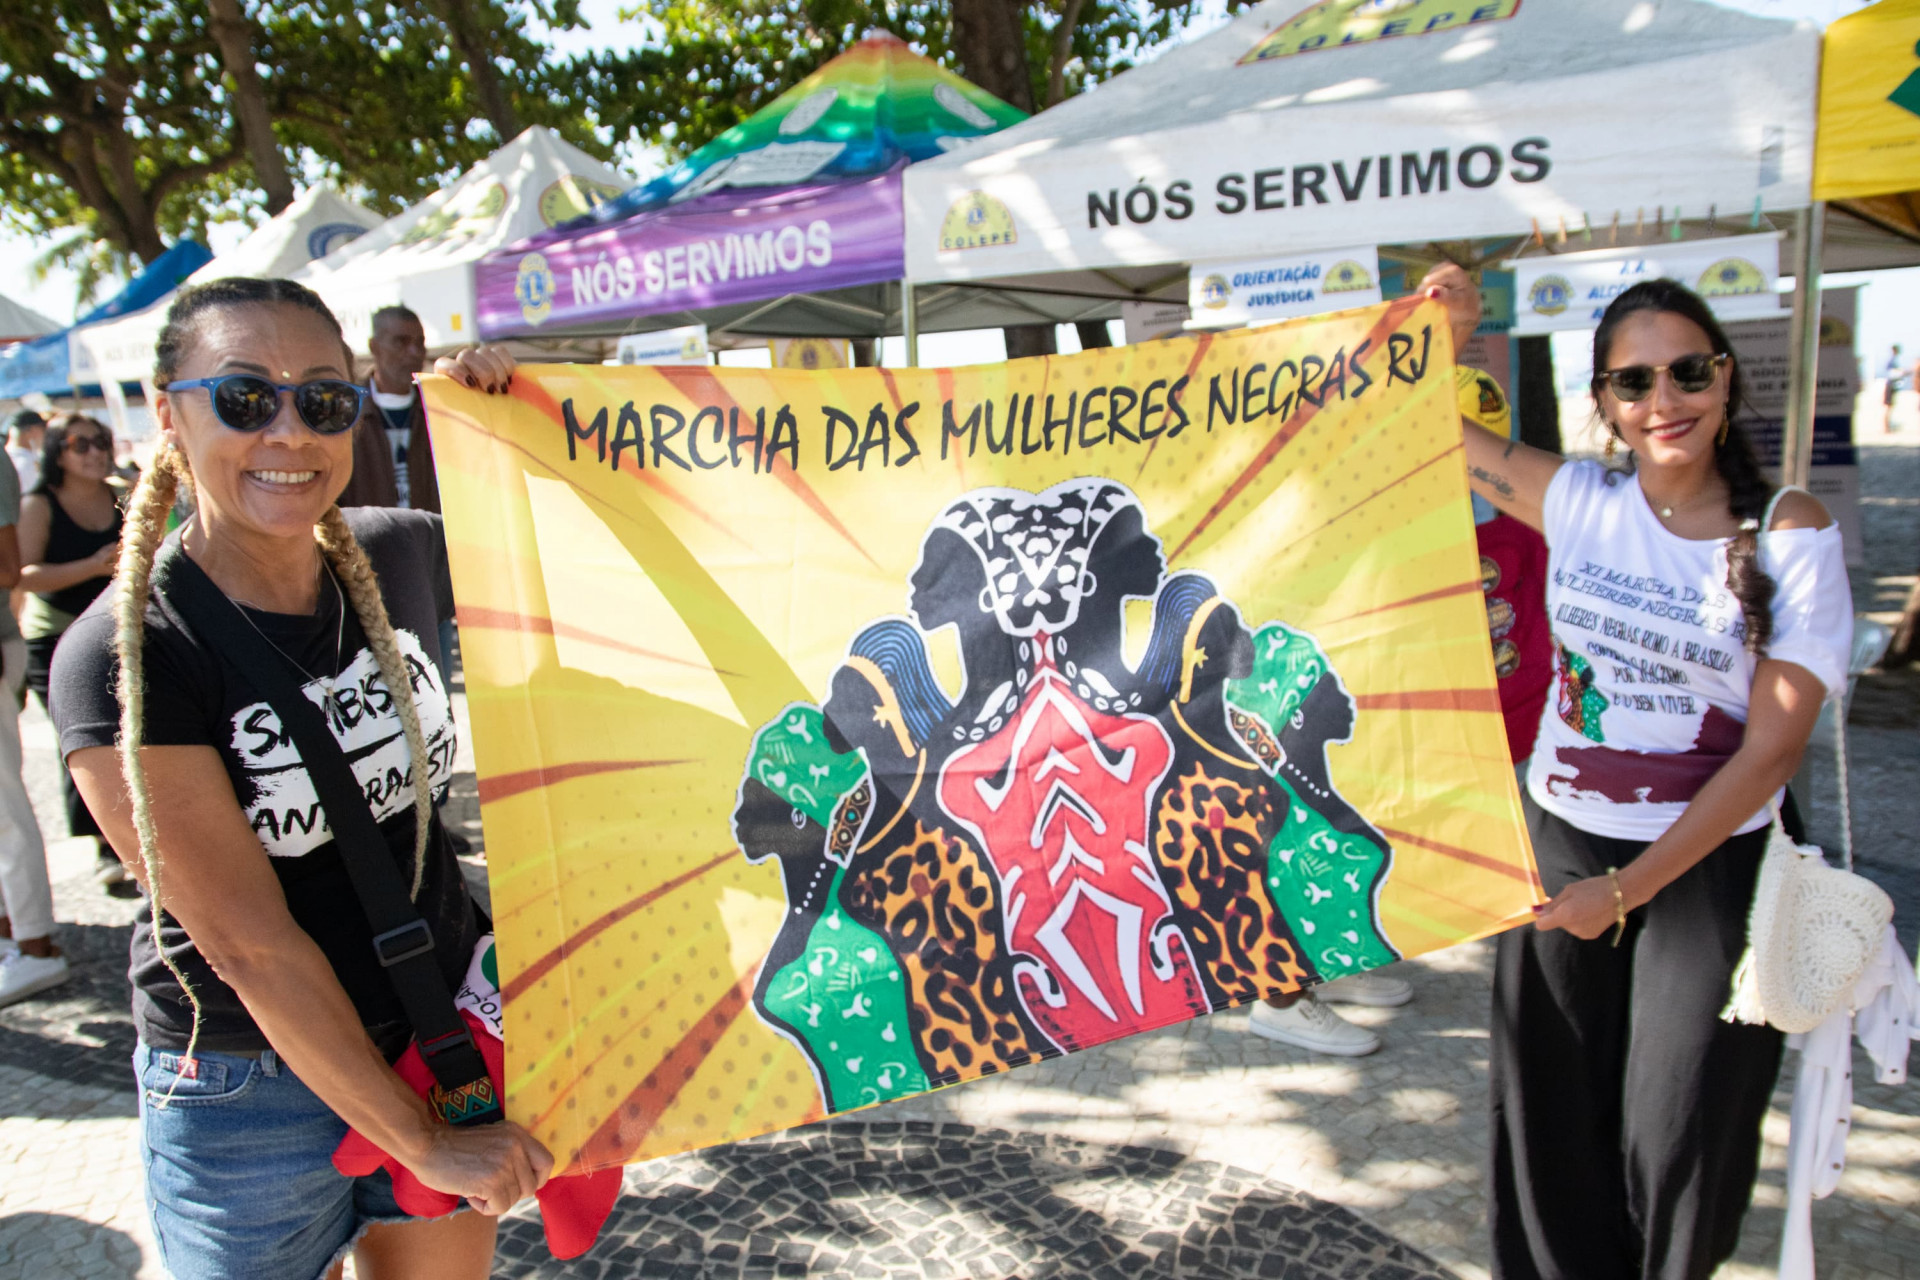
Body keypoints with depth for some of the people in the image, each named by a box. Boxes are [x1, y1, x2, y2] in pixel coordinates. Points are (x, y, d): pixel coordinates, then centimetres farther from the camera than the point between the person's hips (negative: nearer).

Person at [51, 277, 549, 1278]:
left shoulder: (398, 558, -6)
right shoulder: (120, 657, -19)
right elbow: (250, 943, -20)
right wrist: (423, 1146, -16)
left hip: (446, 1035, 4)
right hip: (249, 1093, -4)